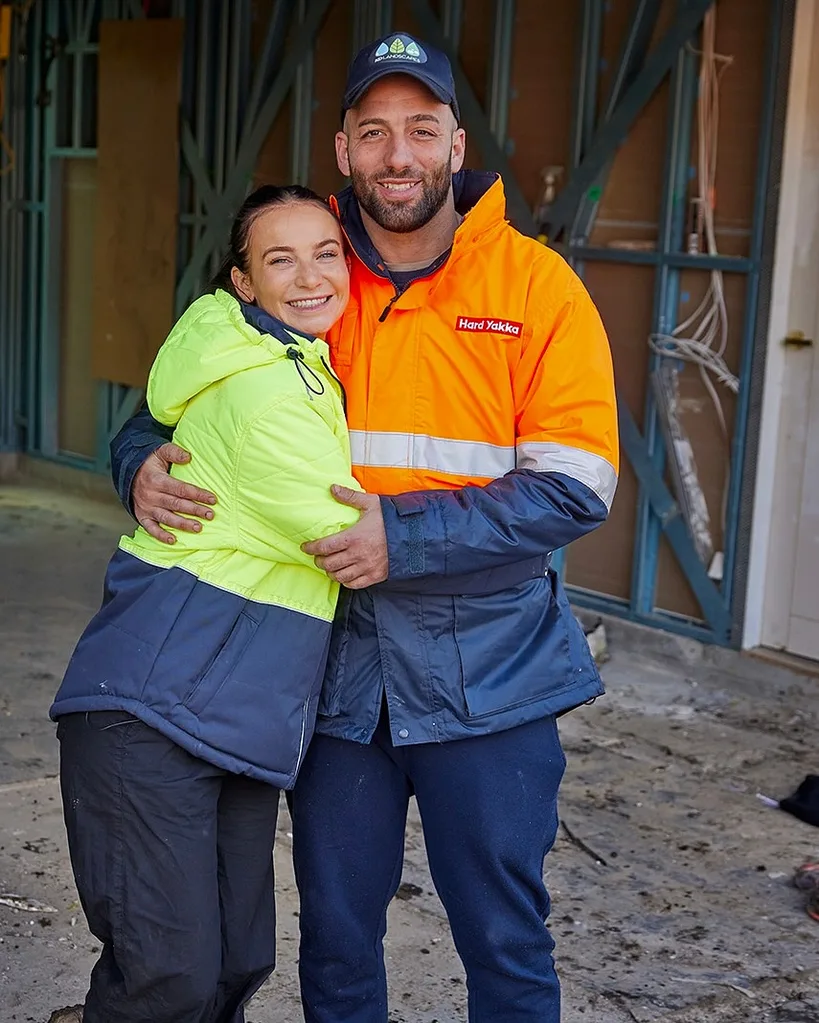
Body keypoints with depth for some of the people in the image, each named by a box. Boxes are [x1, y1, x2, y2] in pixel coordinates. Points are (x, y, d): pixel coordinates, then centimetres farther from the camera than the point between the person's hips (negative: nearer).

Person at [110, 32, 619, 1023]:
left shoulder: (535, 285, -6)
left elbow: (574, 486, -13)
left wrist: (402, 534, -22)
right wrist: (144, 464, -13)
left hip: (484, 670, -2)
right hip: (334, 660, 3)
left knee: (503, 937, 8)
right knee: (335, 933, 16)